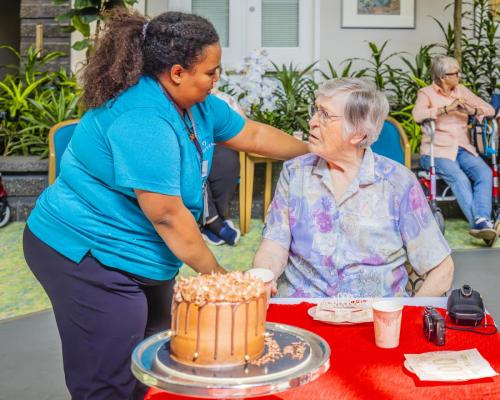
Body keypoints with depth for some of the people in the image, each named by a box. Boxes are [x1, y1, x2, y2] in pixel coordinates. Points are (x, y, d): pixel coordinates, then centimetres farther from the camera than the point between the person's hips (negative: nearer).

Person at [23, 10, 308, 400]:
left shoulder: (196, 104, 3)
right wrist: (217, 274, -13)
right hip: (87, 256, -9)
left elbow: (254, 134, 16)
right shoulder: (141, 121, -27)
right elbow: (168, 216, -25)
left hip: (139, 258, 9)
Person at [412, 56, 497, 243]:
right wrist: (447, 108, -21)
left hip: (463, 149, 4)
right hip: (437, 151, -4)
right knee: (459, 178, -32)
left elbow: (490, 110, 12)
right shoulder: (426, 92, 2)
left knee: (485, 173, -26)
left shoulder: (461, 90, 17)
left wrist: (472, 110, -8)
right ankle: (478, 223, -33)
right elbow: (417, 115, -19)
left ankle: (482, 220, -37)